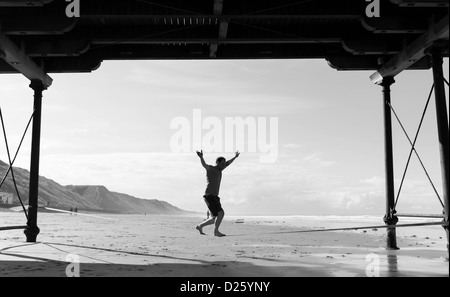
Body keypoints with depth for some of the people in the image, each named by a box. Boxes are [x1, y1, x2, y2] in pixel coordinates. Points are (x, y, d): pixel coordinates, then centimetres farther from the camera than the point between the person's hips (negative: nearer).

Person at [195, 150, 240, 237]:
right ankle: (216, 231, -10)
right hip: (209, 196, -9)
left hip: (215, 197, 9)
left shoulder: (218, 170, 19)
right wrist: (201, 157, -48)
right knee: (221, 213, -18)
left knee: (214, 219, 8)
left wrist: (235, 157, 47)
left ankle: (200, 226, 23)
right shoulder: (210, 168, -4)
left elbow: (227, 163, 36)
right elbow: (204, 164, -27)